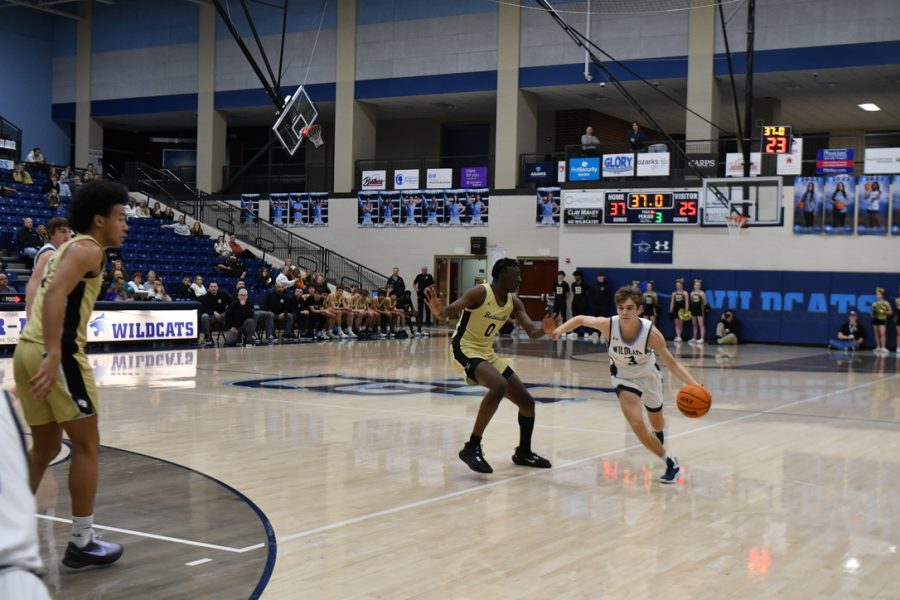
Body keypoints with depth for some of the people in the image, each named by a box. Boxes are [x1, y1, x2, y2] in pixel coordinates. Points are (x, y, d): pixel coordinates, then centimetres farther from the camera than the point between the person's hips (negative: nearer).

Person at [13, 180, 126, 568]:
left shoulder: (67, 248, 23)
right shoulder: (88, 249, -6)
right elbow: (55, 295, -21)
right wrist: (53, 355, -30)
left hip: (28, 349, 9)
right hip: (55, 353, -9)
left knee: (46, 447, 19)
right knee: (86, 446, 1)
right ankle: (81, 544, 6)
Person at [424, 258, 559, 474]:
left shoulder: (513, 302, 4)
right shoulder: (481, 293, -18)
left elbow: (532, 332, 0)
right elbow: (448, 313, -24)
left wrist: (544, 330, -24)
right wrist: (438, 311, -49)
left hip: (487, 354, 8)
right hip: (465, 351, -8)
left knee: (527, 402, 7)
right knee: (499, 385, -35)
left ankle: (523, 453, 30)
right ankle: (472, 447, -26)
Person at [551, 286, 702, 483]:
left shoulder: (651, 333, -33)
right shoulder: (608, 325, -30)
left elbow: (672, 363, -25)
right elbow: (581, 319, -11)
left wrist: (694, 385, -37)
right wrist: (560, 329, -26)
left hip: (649, 376, 1)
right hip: (624, 377, 0)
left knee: (657, 423, 24)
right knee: (636, 423, -20)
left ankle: (659, 438, 62)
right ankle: (670, 463, -2)